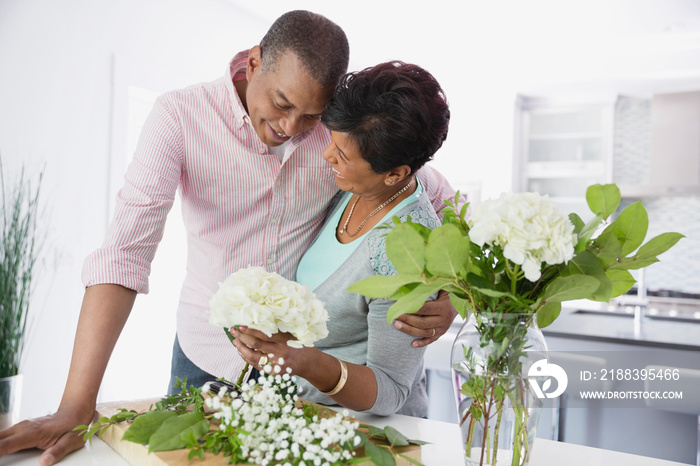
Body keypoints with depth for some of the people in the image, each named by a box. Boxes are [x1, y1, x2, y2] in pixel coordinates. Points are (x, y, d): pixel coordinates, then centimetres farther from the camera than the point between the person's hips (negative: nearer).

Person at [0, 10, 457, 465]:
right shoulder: (180, 115, -17)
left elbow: (442, 197, -3)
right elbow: (124, 253, -24)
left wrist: (450, 294, -20)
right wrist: (77, 406, -29)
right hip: (208, 355, 0)